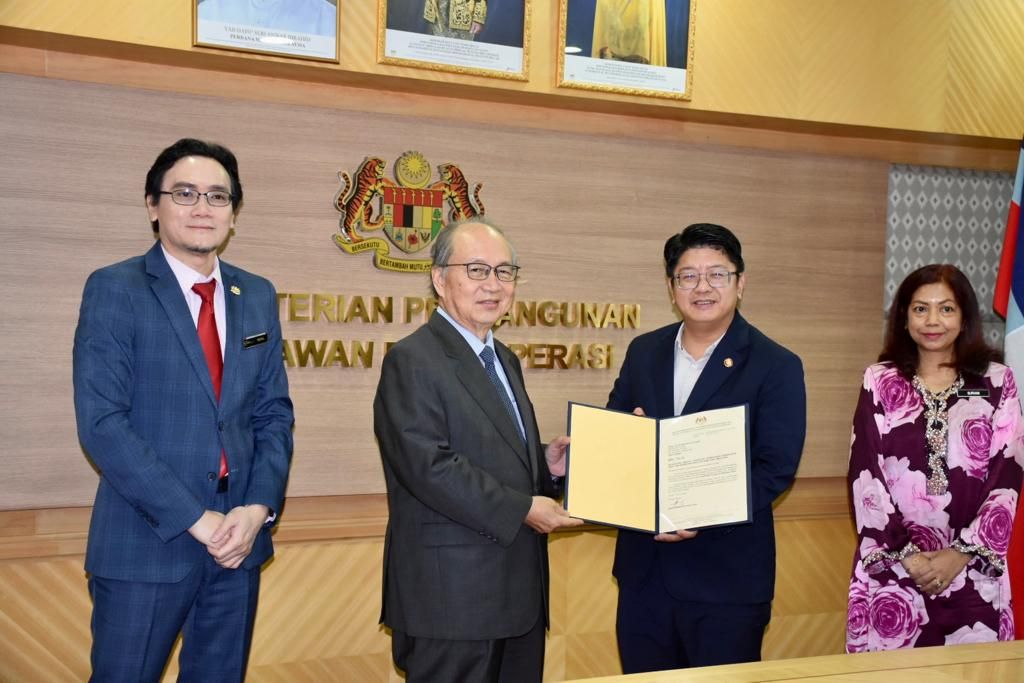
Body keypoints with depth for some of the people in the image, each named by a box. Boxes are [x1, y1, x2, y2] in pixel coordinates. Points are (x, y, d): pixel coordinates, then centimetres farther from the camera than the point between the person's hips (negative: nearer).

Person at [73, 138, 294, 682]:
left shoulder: (257, 295, 8)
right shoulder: (114, 290, -6)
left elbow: (274, 412, 8)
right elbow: (101, 423, -14)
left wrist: (259, 506, -8)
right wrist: (195, 519, -17)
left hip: (239, 538, 5)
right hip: (146, 541, -4)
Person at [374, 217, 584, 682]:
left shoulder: (504, 360, 17)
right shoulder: (411, 361, -12)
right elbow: (428, 465, -22)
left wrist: (547, 465, 2)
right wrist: (522, 508, -19)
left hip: (518, 590, 8)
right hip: (452, 597, -8)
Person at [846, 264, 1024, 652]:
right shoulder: (879, 381, 3)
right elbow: (865, 477, -2)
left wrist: (962, 553, -9)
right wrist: (905, 553, -9)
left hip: (974, 569, 0)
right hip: (892, 566, 0)